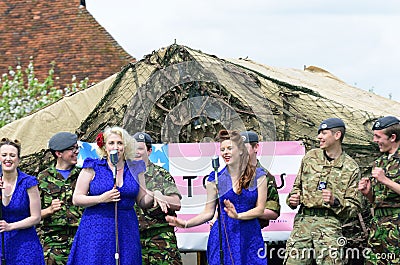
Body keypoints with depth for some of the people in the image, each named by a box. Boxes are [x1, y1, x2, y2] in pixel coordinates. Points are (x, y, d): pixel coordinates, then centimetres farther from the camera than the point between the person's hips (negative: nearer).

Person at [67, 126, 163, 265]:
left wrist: (153, 196, -8)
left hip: (126, 232, 2)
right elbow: (76, 199, -1)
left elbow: (142, 202, 14)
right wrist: (101, 199, -14)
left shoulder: (134, 169, 10)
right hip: (96, 231, -2)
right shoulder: (93, 168, 2)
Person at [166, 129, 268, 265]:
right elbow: (208, 212, 6)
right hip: (222, 236, 0)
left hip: (250, 237, 0)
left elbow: (260, 209, -2)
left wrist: (238, 215, -18)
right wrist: (186, 224, -7)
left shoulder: (258, 176, 2)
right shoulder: (215, 179, 3)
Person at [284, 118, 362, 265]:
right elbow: (297, 185, 25)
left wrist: (335, 201, -14)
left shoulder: (351, 168, 3)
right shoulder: (310, 156, 13)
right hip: (303, 219, 3)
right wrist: (293, 198, 4)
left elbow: (354, 206, 3)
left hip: (329, 223, -3)